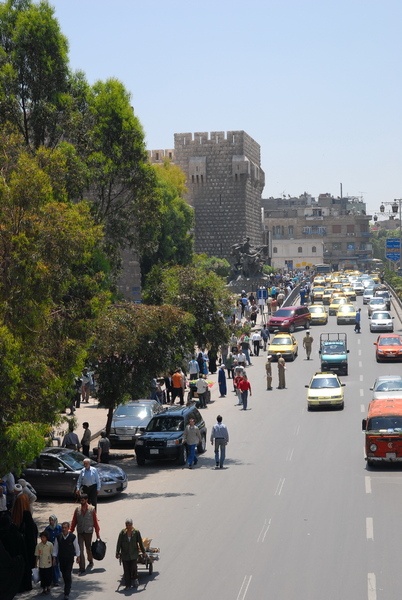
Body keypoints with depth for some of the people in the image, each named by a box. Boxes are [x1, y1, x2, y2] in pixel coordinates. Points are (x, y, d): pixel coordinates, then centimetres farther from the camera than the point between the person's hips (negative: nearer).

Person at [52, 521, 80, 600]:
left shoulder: (72, 537, -12)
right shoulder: (58, 537, -7)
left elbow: (76, 547, 1)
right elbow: (55, 548, 4)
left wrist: (78, 557, 9)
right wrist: (54, 558, 4)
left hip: (70, 559, -3)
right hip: (61, 558, 3)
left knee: (68, 575, -9)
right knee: (64, 575, 15)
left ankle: (67, 593, -8)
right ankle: (68, 587, 39)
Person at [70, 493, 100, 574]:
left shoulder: (92, 509, -4)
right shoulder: (77, 509, 2)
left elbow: (95, 521, 0)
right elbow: (74, 522, 6)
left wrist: (97, 533, 1)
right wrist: (70, 531, 0)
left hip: (88, 532, -1)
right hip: (80, 532, 1)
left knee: (88, 548, 14)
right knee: (80, 550, -6)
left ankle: (90, 561, 43)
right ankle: (82, 568, -5)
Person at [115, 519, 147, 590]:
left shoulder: (136, 532, -4)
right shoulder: (122, 533, -4)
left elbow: (140, 542, 4)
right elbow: (119, 544, 1)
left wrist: (143, 552, 11)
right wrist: (117, 553, 2)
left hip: (133, 554, -1)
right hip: (125, 554, 1)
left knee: (133, 568, -8)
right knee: (126, 569, 1)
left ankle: (135, 579, 22)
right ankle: (128, 585, 11)